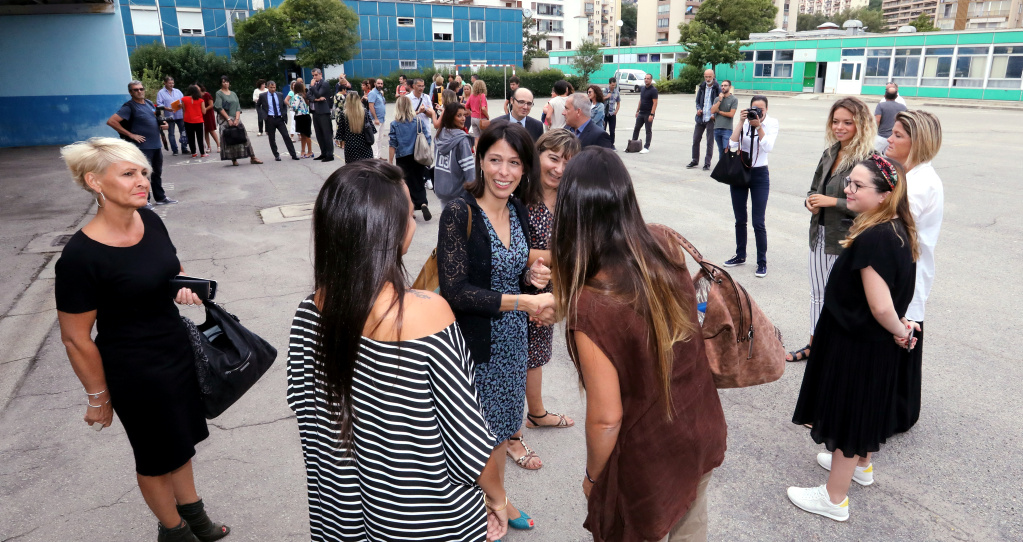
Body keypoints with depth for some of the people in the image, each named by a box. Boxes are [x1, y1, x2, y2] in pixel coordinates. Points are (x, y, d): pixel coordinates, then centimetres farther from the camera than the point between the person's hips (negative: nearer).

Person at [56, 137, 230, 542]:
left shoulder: (148, 220, -7)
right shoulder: (81, 255, -27)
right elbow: (76, 338, -17)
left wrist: (182, 286, -9)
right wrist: (99, 397, -7)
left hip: (178, 347, 6)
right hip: (136, 372, -6)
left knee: (181, 437, 25)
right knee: (157, 455, 17)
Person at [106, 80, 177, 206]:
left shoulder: (149, 103, 12)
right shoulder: (129, 107, -10)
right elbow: (111, 121, -16)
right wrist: (130, 135, -16)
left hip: (156, 145, 8)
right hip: (143, 146, -7)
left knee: (157, 173, 18)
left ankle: (160, 197, 30)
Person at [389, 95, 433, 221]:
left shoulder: (395, 124, -7)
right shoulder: (419, 121, -2)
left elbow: (393, 145, -7)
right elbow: (427, 139, 0)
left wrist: (390, 162, -2)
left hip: (403, 159, -2)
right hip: (418, 158, 2)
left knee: (406, 183, 10)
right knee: (419, 182, 11)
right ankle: (423, 204, -10)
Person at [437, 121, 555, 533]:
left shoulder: (518, 210, 1)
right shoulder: (459, 212, -20)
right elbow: (455, 291, -23)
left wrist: (532, 276, -10)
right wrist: (522, 301, -27)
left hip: (512, 338, 6)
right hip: (473, 341, -6)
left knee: (502, 425, 22)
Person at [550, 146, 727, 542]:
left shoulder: (590, 305, -33)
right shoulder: (665, 244, -15)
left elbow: (606, 418, -25)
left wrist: (592, 476, -5)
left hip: (649, 462, -5)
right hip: (704, 432, 6)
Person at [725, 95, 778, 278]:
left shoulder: (772, 123, -5)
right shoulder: (744, 121, -1)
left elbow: (768, 147, -20)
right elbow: (732, 144, -15)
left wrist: (759, 126, -25)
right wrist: (741, 122, -19)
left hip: (759, 175, -3)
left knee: (758, 222, -4)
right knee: (739, 219, 12)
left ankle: (762, 262, 7)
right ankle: (740, 255, 27)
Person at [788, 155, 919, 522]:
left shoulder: (872, 239, -30)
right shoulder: (898, 230, 0)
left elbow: (881, 306, -31)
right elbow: (896, 290, 12)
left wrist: (900, 330, -14)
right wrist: (901, 326, 6)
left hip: (855, 344, -9)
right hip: (879, 345, 9)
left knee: (846, 413, 6)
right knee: (867, 407, 27)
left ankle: (834, 498, 23)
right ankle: (862, 465, 50)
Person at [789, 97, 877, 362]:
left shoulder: (869, 160, -14)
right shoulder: (830, 154, 8)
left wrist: (833, 202, -21)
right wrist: (810, 201, -4)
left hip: (846, 241, -7)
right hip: (820, 235, 7)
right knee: (817, 295, 17)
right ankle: (814, 345, 32)